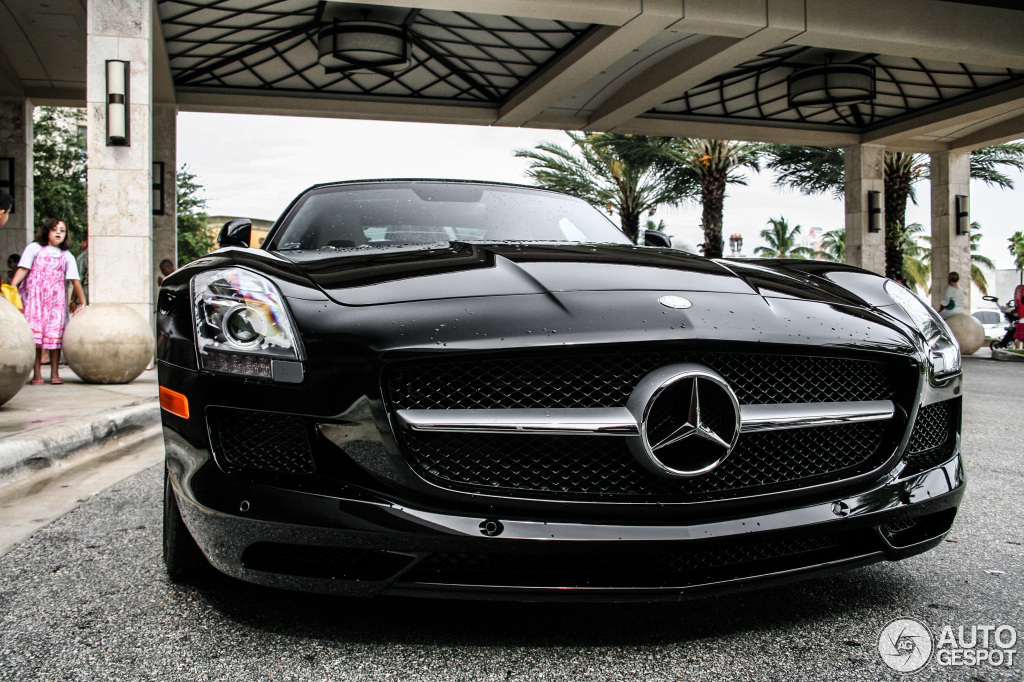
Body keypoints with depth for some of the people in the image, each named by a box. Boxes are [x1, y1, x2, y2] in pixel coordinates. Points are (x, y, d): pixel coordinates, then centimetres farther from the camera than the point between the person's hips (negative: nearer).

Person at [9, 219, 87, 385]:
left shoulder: (66, 256, 14)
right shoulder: (34, 248, 9)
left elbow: (75, 280, 7)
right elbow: (22, 270, 0)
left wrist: (82, 303, -1)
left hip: (56, 298, 2)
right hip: (34, 296, -2)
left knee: (55, 332, -2)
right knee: (35, 331, -9)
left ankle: (55, 373, 4)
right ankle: (37, 374, -7)